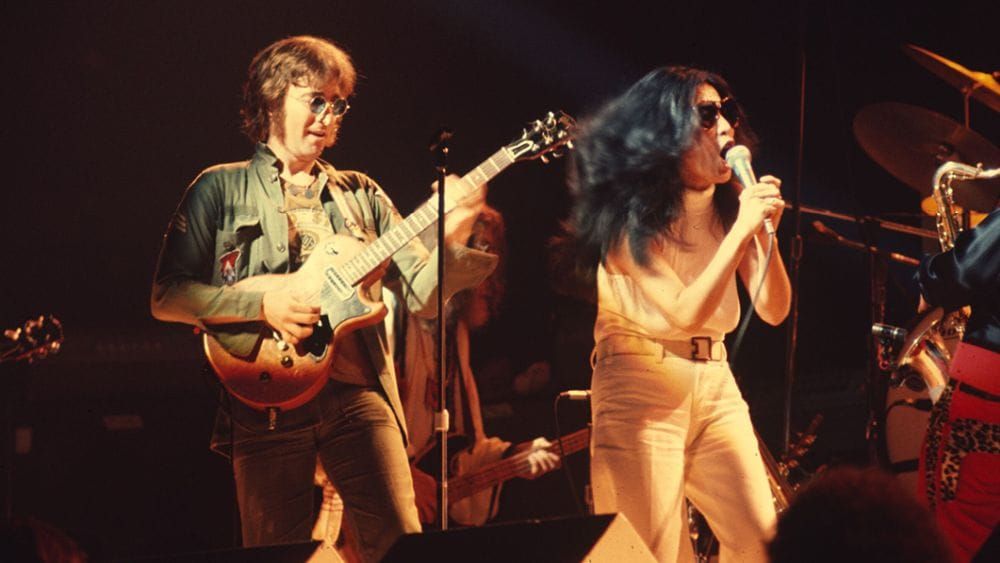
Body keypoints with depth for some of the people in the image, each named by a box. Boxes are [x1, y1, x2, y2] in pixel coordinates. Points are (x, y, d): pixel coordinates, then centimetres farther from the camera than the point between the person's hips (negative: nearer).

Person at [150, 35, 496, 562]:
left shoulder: (361, 195, 16)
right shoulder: (221, 188, 7)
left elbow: (422, 294, 8)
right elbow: (165, 297, 1)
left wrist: (449, 239, -12)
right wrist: (262, 301, -12)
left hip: (358, 394, 2)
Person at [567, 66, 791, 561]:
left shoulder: (729, 204, 4)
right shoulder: (632, 215, -13)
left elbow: (773, 310, 1)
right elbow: (686, 313, -22)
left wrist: (765, 232, -13)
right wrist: (741, 229, -23)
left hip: (715, 385, 6)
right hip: (642, 387, -6)